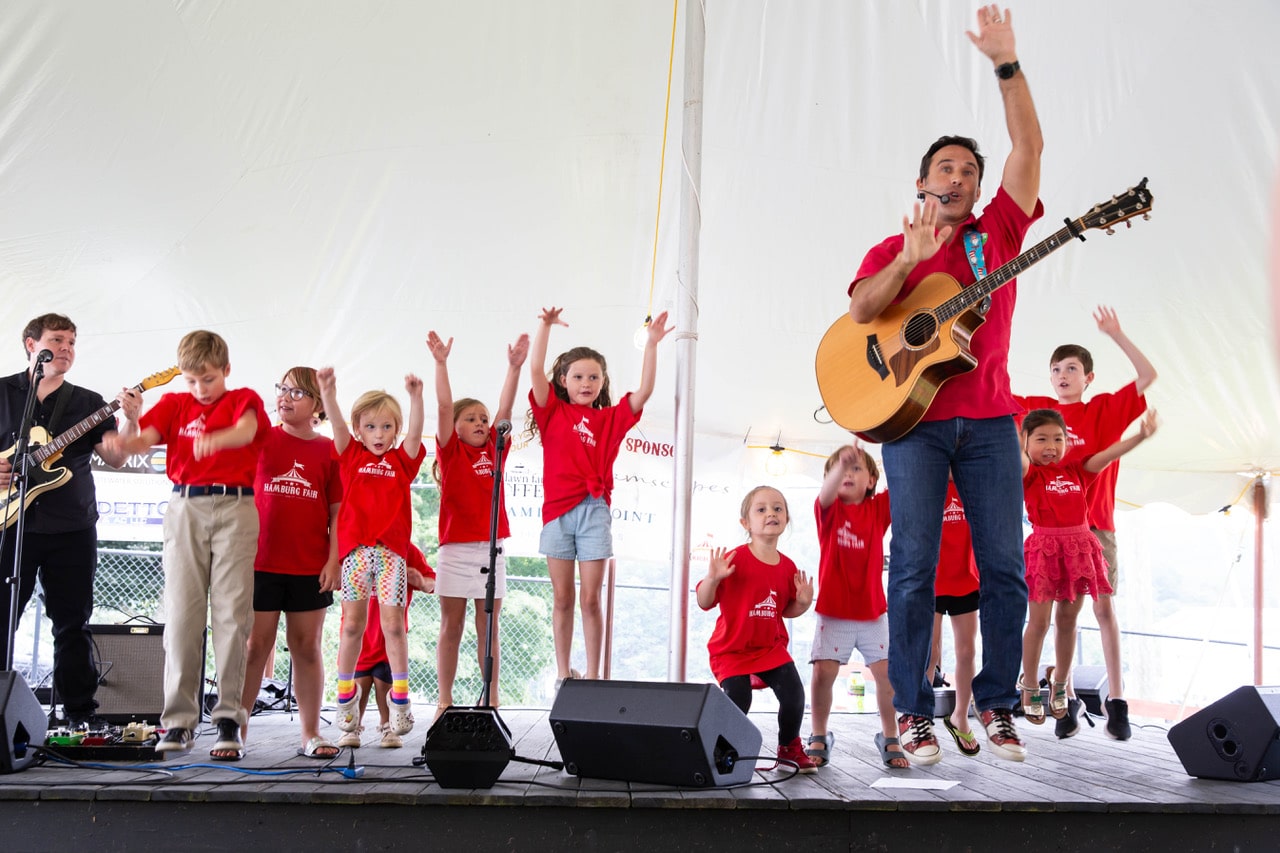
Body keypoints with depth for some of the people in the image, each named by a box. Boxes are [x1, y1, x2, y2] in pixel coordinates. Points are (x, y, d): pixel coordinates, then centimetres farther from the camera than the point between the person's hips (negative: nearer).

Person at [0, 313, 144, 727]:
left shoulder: (88, 402, 12)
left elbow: (115, 457, 0)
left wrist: (130, 420, -17)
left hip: (73, 530, 1)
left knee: (73, 625, 4)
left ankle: (79, 714, 10)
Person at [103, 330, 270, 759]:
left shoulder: (244, 399, 9)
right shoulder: (174, 404, 16)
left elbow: (246, 429, -14)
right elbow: (146, 436, -1)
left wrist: (216, 439, -36)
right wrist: (126, 440, -26)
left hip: (235, 506, -2)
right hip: (185, 506, 2)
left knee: (232, 613, -6)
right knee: (181, 613, -2)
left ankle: (229, 719, -4)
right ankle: (179, 720, 2)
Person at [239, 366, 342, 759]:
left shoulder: (329, 450, 4)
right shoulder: (263, 440, 6)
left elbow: (337, 512, 3)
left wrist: (334, 560, -3)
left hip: (311, 568, 0)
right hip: (261, 563, 0)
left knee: (307, 648, 7)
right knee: (255, 647, 1)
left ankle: (310, 734, 14)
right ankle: (234, 730, 8)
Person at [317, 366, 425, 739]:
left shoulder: (402, 460, 11)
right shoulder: (351, 455, 11)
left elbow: (415, 432, -5)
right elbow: (336, 424, -4)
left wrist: (416, 396, -22)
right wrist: (328, 389, -21)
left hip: (392, 550, 0)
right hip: (356, 547, 0)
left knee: (393, 624, -2)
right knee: (352, 624, 2)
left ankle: (400, 697, 5)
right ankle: (346, 693, 15)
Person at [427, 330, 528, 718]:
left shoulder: (494, 450, 10)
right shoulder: (450, 451, 2)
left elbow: (506, 408, 3)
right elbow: (444, 408, -9)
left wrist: (515, 366, -5)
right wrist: (441, 364, -18)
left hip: (491, 547, 3)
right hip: (455, 547, -3)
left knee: (489, 627, 7)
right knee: (451, 627, 3)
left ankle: (491, 698, 11)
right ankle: (445, 701, 8)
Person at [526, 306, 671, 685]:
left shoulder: (611, 418, 10)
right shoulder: (553, 411, 7)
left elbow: (644, 391, 1)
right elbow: (536, 369, -4)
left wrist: (651, 344, -4)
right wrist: (545, 325, -10)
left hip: (594, 511, 0)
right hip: (557, 510, 0)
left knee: (591, 599, 1)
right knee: (562, 599, 6)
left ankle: (592, 676, 7)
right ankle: (563, 675, 12)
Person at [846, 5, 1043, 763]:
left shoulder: (998, 233, 14)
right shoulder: (892, 251, 12)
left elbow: (1030, 147, 3)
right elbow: (859, 311, -8)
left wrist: (1006, 62, -3)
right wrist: (908, 260, -22)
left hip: (988, 421, 2)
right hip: (913, 417, -2)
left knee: (1006, 566, -1)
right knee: (914, 566, -5)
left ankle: (996, 704, 10)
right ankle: (914, 709, 1)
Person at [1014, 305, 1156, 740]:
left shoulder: (1105, 408, 4)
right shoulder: (1039, 408, 9)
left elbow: (1148, 376, -4)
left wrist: (1117, 336, -9)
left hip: (1096, 524, -1)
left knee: (1103, 607, -1)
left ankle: (1116, 702, 2)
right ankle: (1067, 700, 7)